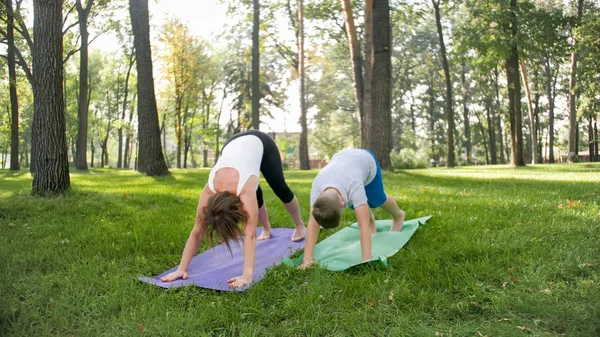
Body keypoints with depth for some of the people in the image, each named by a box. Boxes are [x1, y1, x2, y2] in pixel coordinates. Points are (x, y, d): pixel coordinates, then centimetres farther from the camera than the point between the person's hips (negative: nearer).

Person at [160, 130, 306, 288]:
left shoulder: (245, 190, -44)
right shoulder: (209, 192, -32)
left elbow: (250, 235, -48)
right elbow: (196, 232, -30)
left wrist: (247, 274, -53)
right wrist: (181, 268, -32)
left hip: (261, 143, -3)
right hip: (232, 144, 3)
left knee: (281, 189, 11)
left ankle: (300, 226, 37)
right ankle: (266, 229, 37)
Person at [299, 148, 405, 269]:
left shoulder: (355, 186, -49)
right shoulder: (317, 187, -39)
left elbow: (364, 226, -51)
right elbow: (313, 223, -39)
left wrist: (366, 261, -55)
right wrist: (307, 259, -44)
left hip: (366, 160, -3)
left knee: (377, 200, 11)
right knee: (356, 204, 4)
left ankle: (398, 215, 44)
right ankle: (371, 220, 37)